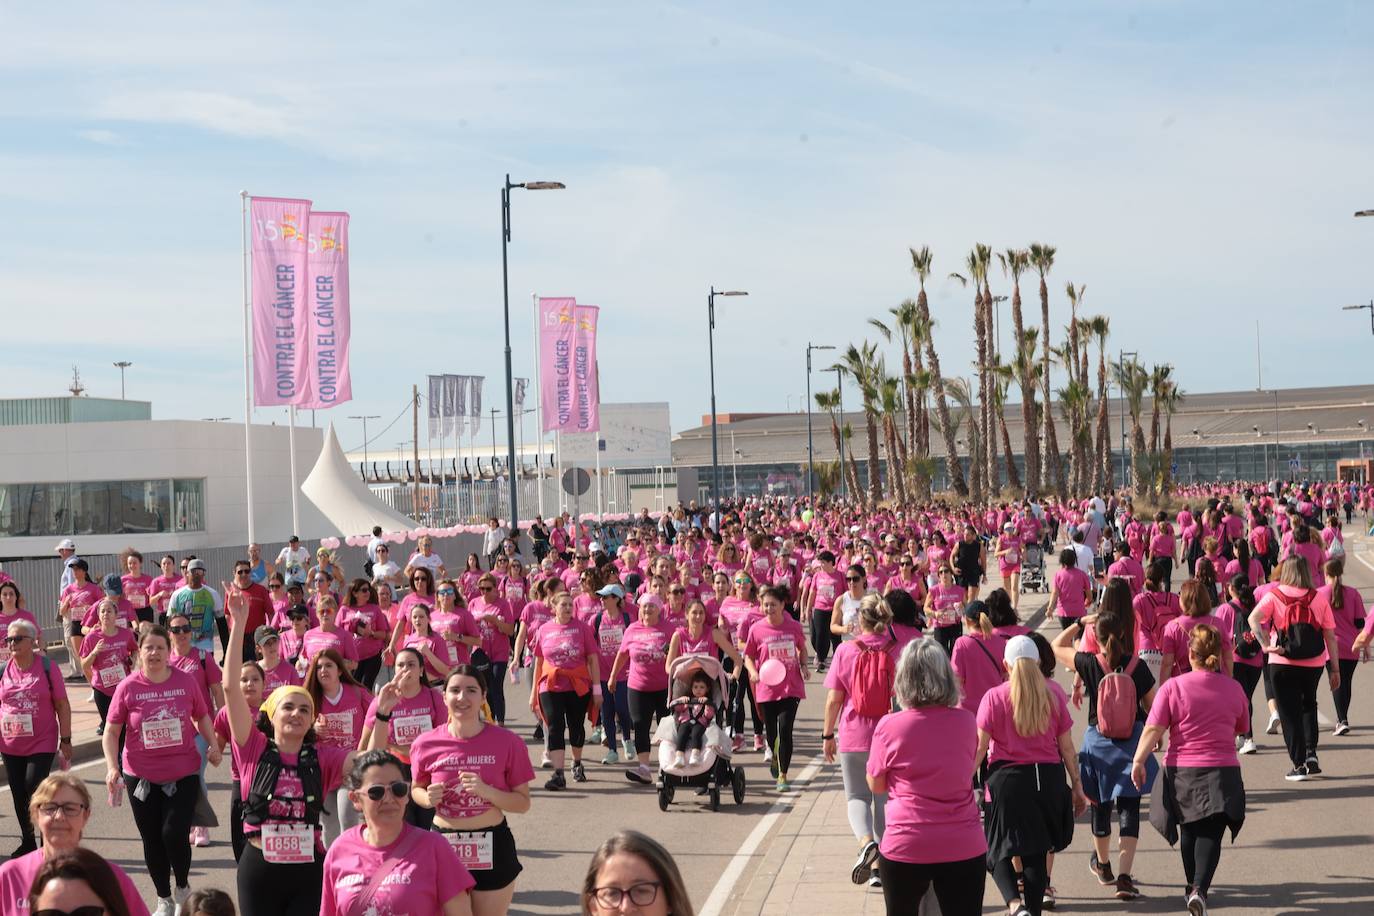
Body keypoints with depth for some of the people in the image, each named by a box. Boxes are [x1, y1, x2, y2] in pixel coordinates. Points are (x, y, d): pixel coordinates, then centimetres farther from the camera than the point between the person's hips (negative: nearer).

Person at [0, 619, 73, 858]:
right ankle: (27, 843, 29)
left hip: (42, 743, -4)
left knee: (35, 791, -11)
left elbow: (62, 706, -3)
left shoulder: (47, 667, -7)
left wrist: (65, 740, -4)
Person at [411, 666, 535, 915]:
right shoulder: (427, 744, -5)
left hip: (492, 848, -1)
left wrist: (487, 791, -20)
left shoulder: (507, 742, -9)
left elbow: (523, 803, -3)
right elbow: (416, 790, 12)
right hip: (443, 846, 1)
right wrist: (428, 798, -11)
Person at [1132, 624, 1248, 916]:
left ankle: (1193, 887, 33)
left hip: (1182, 771, 0)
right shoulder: (1233, 688, 2)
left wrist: (1138, 761, -10)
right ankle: (1200, 889, -21)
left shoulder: (1173, 687, -7)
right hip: (1221, 771, 0)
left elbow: (1153, 729, -13)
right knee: (1211, 833, -2)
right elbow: (1242, 728, 17)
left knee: (1189, 831, 19)